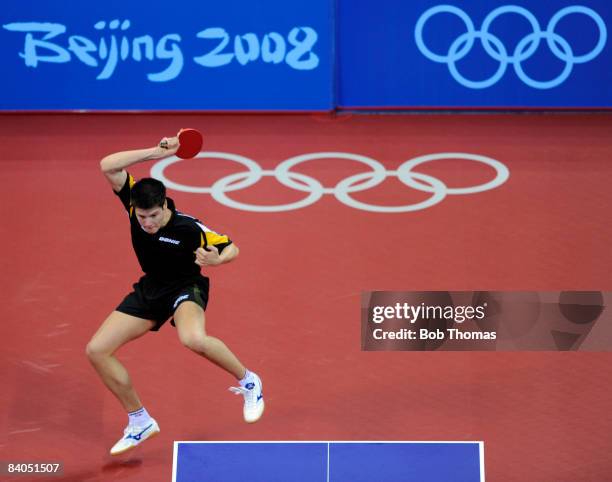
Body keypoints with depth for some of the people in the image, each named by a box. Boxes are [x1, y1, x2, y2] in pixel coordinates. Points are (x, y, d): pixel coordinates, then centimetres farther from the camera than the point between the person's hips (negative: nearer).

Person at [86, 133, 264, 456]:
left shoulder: (188, 228, -27)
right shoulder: (135, 205, -16)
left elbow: (232, 248, -15)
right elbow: (107, 166, -25)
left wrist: (216, 260, -38)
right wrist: (155, 153, -31)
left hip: (186, 286, -6)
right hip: (150, 289, 6)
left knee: (193, 339, -41)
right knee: (97, 350, -3)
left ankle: (248, 382, -13)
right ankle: (139, 422, 11)